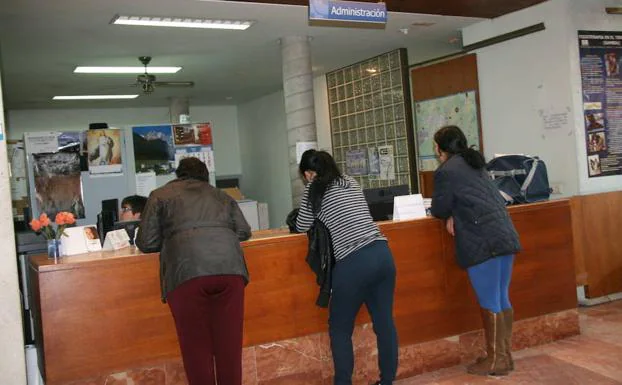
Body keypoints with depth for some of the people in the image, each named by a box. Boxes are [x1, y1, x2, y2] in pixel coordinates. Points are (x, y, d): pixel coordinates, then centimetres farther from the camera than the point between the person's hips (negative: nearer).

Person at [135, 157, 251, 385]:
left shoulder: (160, 195, 21)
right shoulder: (220, 195, 29)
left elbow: (146, 243, 14)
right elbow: (244, 231, 28)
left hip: (186, 272, -3)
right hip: (229, 267, 3)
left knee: (196, 344, 7)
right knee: (229, 341, 11)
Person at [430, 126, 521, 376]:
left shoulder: (445, 171, -4)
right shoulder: (474, 164, 22)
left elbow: (439, 210, 0)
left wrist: (449, 214, 22)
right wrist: (455, 216, 8)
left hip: (482, 241, -9)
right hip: (504, 235, 9)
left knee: (489, 303, -1)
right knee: (501, 299, 13)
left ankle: (495, 361, 8)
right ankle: (504, 356, 21)